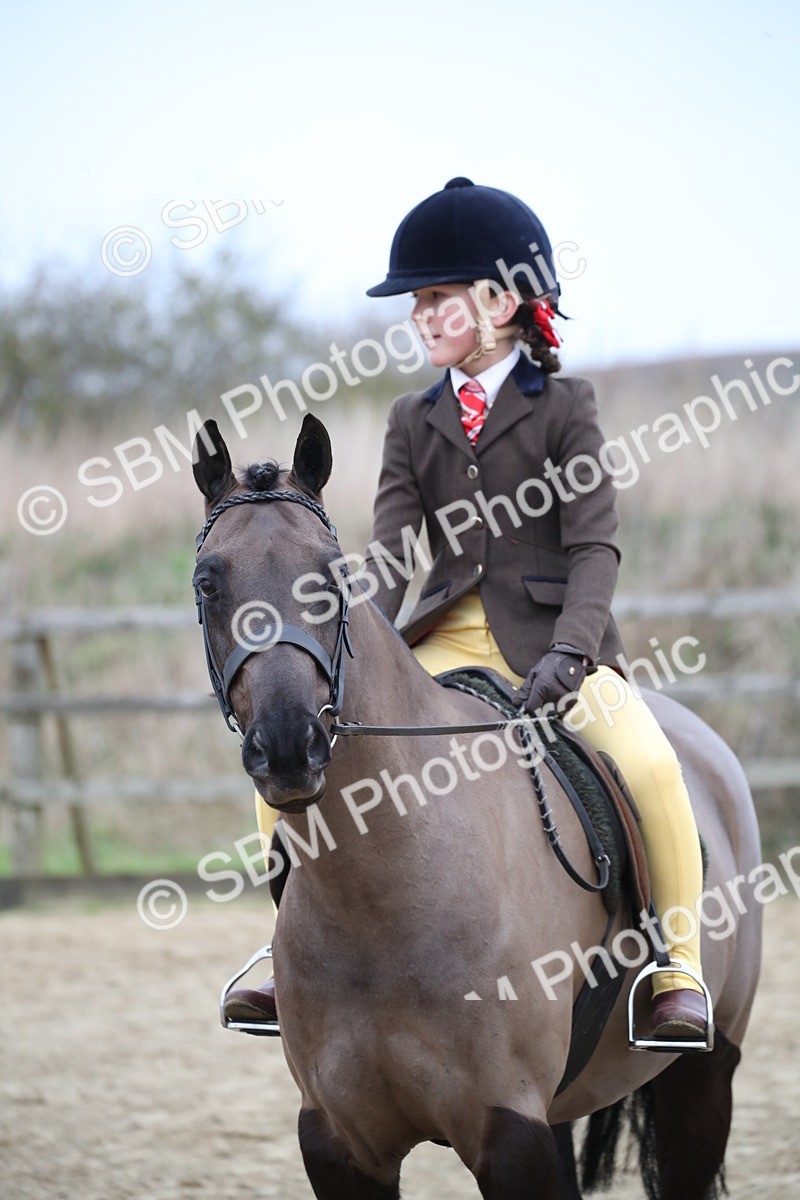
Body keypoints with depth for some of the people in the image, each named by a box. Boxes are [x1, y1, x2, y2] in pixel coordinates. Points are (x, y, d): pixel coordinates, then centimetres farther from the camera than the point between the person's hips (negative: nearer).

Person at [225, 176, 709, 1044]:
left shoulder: (563, 407, 1)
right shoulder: (414, 422, 12)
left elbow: (593, 547, -8)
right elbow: (388, 550, 2)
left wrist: (567, 654, -25)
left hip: (551, 638, -4)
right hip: (443, 645, 4)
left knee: (647, 762, -31)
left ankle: (680, 974, -17)